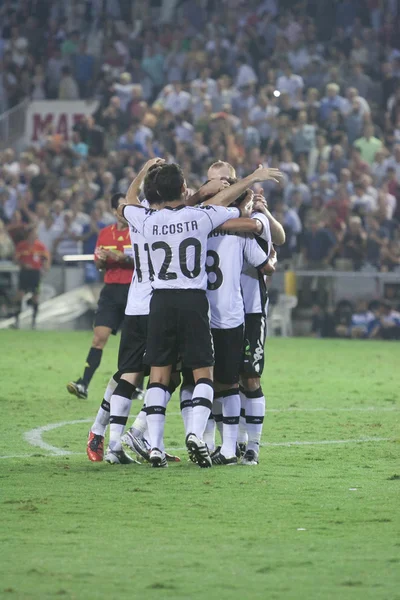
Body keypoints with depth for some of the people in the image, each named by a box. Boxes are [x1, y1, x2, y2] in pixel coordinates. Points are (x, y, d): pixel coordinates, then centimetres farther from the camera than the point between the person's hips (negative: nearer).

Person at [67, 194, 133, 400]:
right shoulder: (105, 234, 11)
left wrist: (120, 257, -24)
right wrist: (101, 260, -6)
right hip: (111, 290, 3)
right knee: (99, 336, -7)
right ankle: (84, 384, -13)